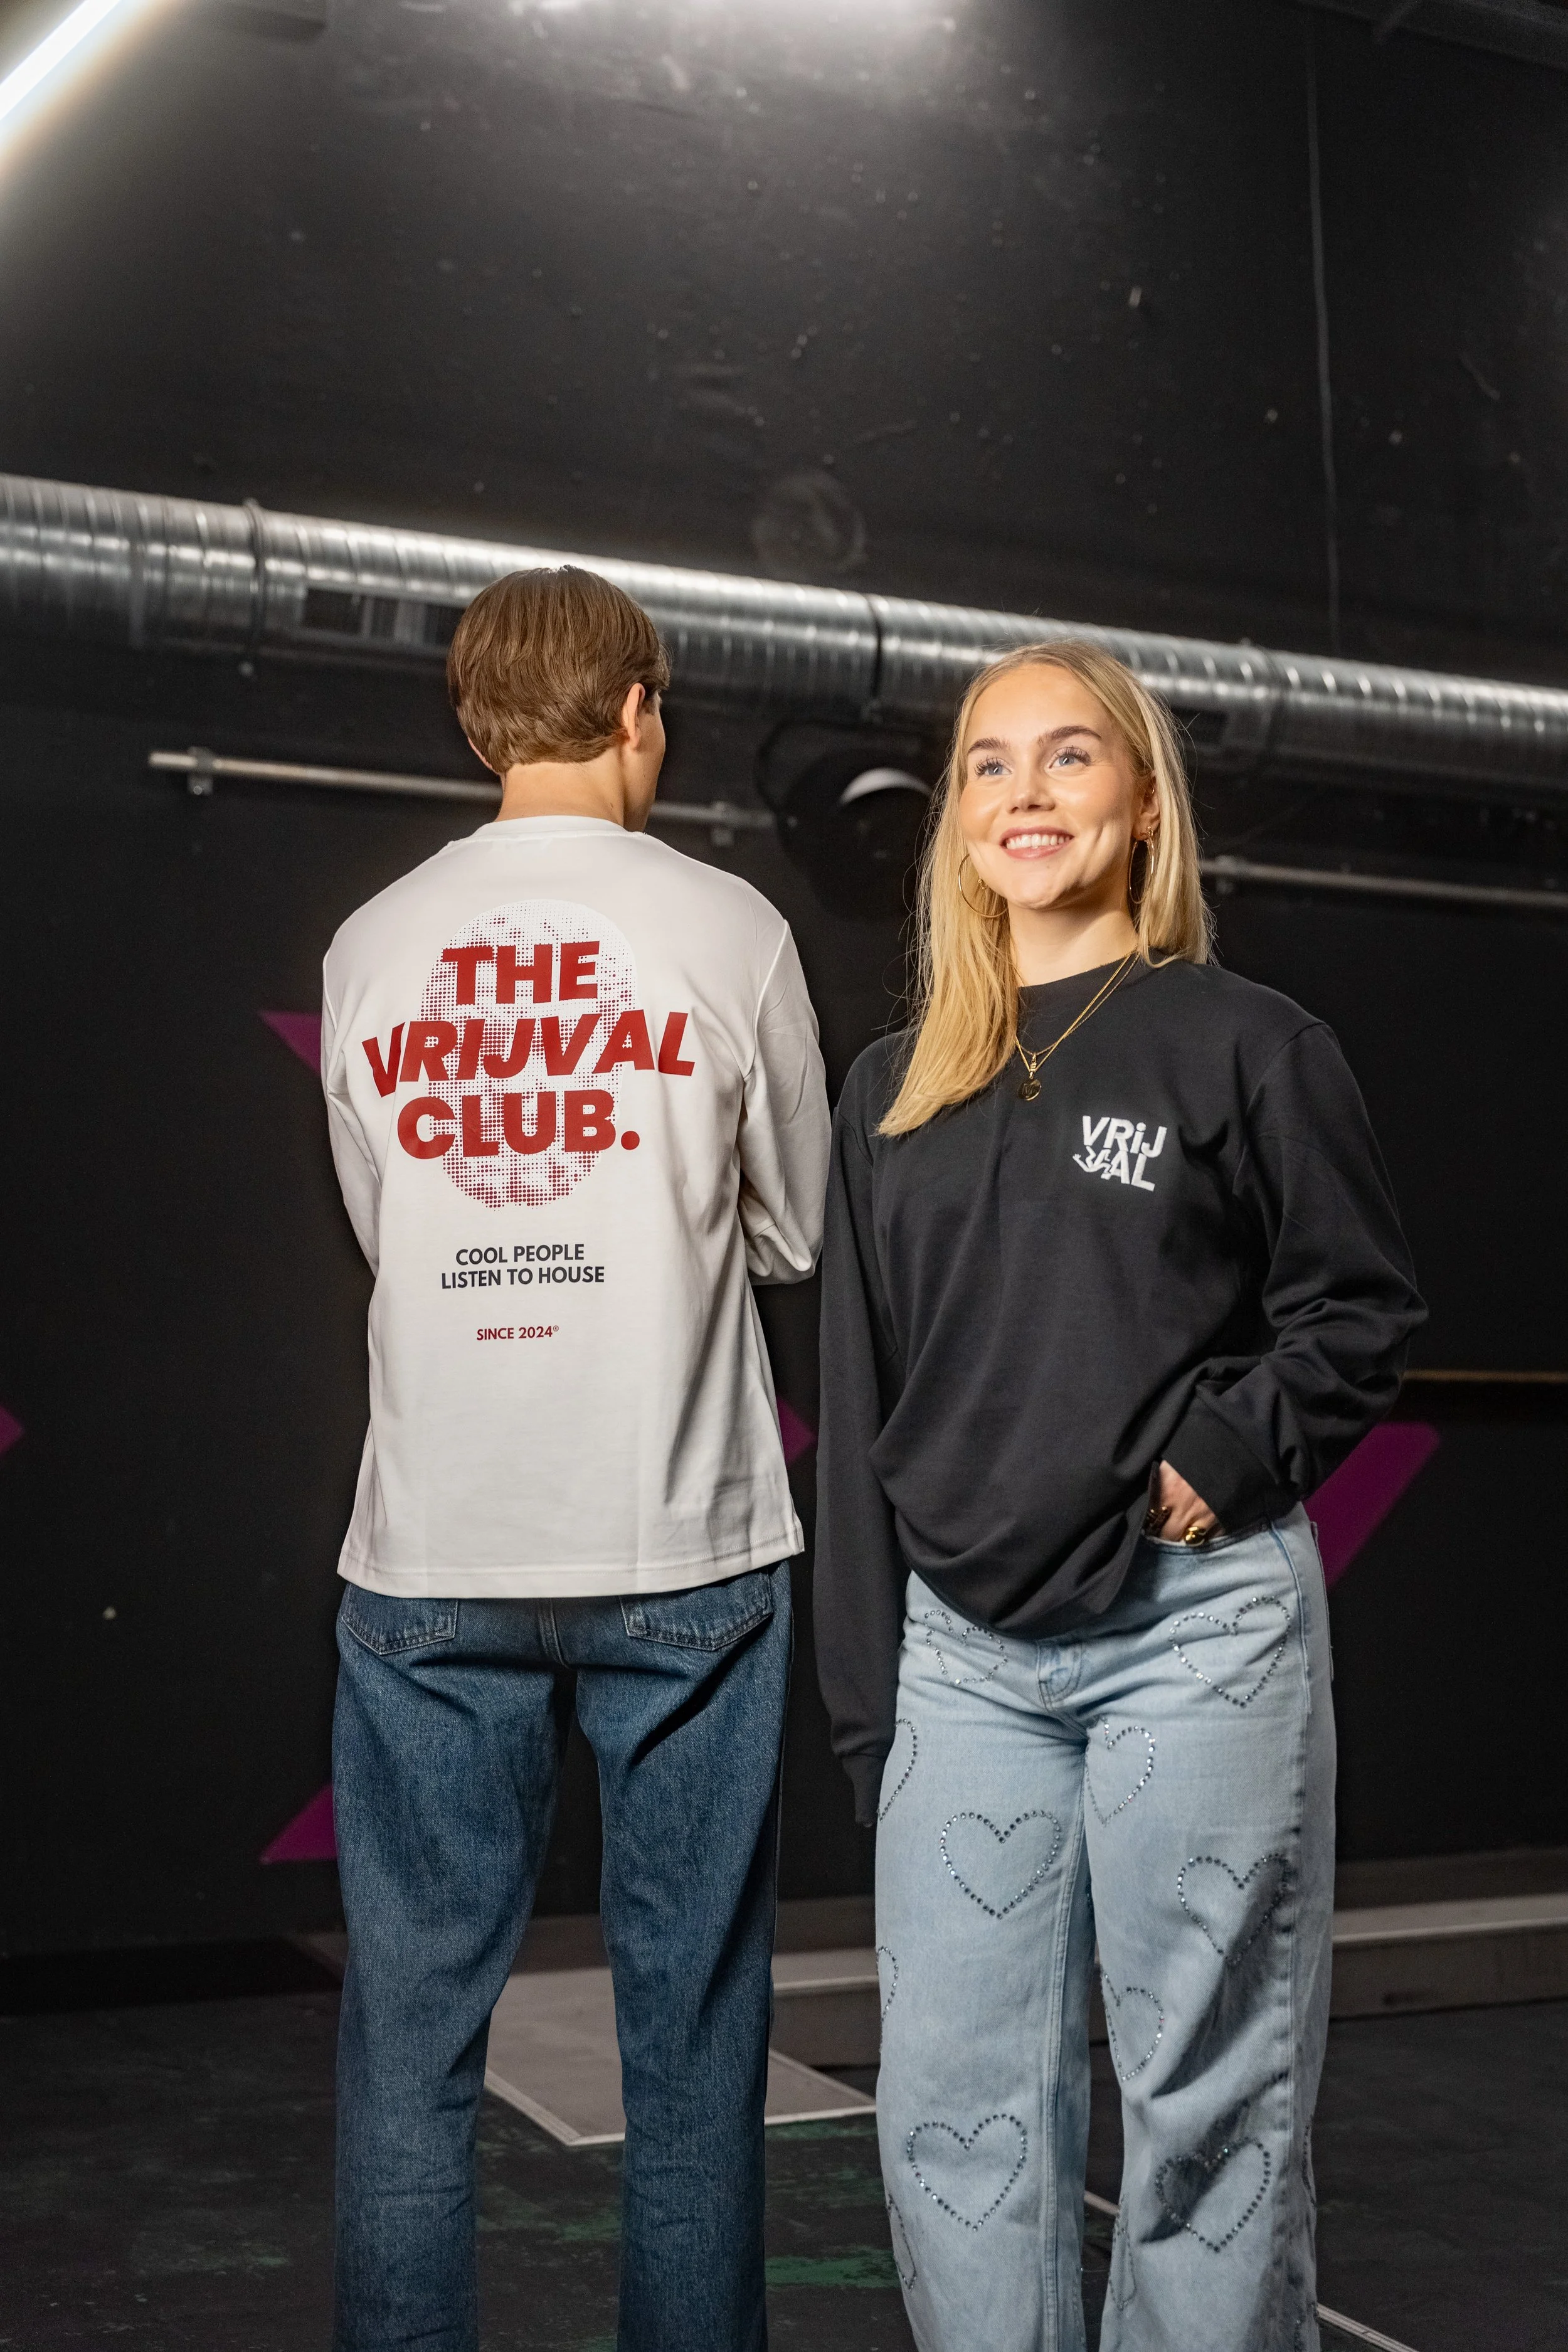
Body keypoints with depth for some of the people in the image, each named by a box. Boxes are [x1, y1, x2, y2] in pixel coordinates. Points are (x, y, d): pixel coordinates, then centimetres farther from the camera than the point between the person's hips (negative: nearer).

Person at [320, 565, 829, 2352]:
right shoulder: (729, 932, -2)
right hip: (681, 1550, -2)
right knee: (688, 2020, 8)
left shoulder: (370, 950, 5)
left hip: (431, 1556, 2)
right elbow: (796, 1234, 7)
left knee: (411, 2022, 9)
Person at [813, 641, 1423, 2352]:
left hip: (1196, 1630, -4)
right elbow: (859, 1414, 12)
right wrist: (863, 1696, 9)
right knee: (956, 2111, 8)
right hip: (962, 1650, 4)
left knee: (1208, 2092, 4)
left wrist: (1227, 1458, -14)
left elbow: (1363, 1307, 2)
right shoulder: (895, 1091, 13)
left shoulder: (1249, 1044, 1)